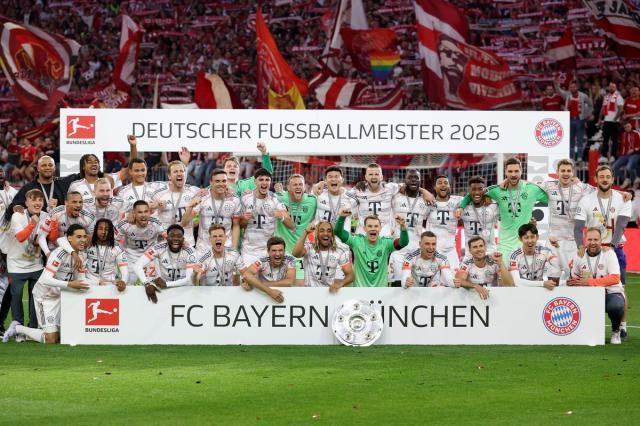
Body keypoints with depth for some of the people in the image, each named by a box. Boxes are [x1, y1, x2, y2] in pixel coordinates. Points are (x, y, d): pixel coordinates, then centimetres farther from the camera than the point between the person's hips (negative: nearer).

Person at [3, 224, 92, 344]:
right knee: (51, 339, -11)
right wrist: (69, 284, -44)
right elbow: (46, 280, -35)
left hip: (59, 296, 8)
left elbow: (80, 280, 4)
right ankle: (17, 329, 10)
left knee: (61, 335, 15)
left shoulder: (80, 254, -1)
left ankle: (20, 332, 31)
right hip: (45, 296, -8)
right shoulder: (60, 253, -27)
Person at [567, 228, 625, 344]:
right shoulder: (579, 256, 2)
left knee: (616, 306, -38)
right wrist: (571, 282, -19)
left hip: (611, 293, -4)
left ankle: (615, 332, -3)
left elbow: (615, 278, -20)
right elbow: (574, 279, 8)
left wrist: (589, 282, -28)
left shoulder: (608, 253, -9)